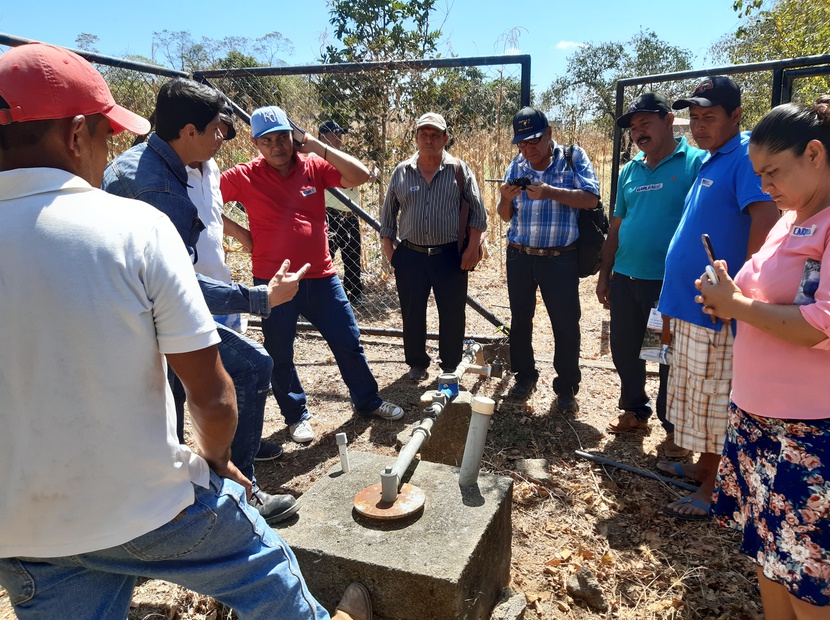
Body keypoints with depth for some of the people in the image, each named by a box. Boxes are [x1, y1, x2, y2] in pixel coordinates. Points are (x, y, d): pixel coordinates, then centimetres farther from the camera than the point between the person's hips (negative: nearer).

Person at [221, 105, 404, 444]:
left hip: (321, 278, 2)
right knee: (280, 355, 10)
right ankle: (297, 416, 31)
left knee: (348, 342, 11)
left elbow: (360, 175, -10)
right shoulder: (246, 176, -6)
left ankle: (368, 401, 32)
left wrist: (316, 145, -12)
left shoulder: (314, 167, 0)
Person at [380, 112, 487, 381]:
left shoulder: (459, 170, 1)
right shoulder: (401, 172, 6)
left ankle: (451, 367, 23)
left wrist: (473, 247, -6)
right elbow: (388, 213, 11)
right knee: (412, 314, 9)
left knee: (453, 315, 6)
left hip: (450, 256, -1)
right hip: (410, 256, 2)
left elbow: (477, 211, 1)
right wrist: (388, 249, 5)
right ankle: (417, 364, 27)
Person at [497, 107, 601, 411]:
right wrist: (506, 199, -12)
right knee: (520, 320, 12)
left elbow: (591, 198, -16)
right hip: (519, 256, 4)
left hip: (560, 258, -4)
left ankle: (566, 388, 14)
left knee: (566, 324, -1)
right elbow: (505, 216, 10)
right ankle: (524, 376, 29)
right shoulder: (516, 166, 8)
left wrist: (551, 192, -27)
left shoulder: (574, 158, -3)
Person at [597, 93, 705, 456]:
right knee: (624, 350, 15)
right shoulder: (630, 171, 12)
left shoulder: (696, 163, -6)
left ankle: (674, 426, 24)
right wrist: (604, 275, 13)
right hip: (625, 280, 6)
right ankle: (634, 410, 35)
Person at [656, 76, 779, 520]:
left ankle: (714, 489, 16)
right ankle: (703, 466, 34)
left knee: (712, 399, 1)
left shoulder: (745, 158, -13)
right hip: (689, 303, 9)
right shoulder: (707, 162, 16)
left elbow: (766, 220, -25)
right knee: (694, 395, 19)